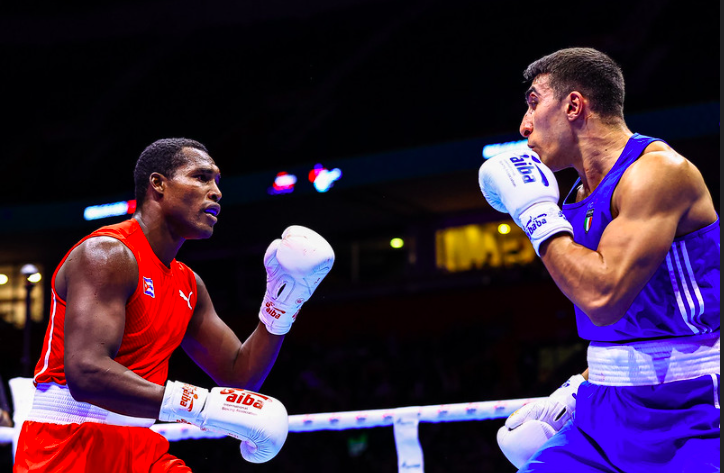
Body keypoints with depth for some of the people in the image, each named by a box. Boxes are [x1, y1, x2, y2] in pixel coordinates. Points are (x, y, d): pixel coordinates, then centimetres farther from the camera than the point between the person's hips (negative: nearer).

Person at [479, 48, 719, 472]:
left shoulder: (657, 170, -14)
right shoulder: (580, 199, 12)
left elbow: (603, 298, -26)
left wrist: (537, 215, -16)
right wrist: (576, 391, 14)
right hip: (609, 414, 8)